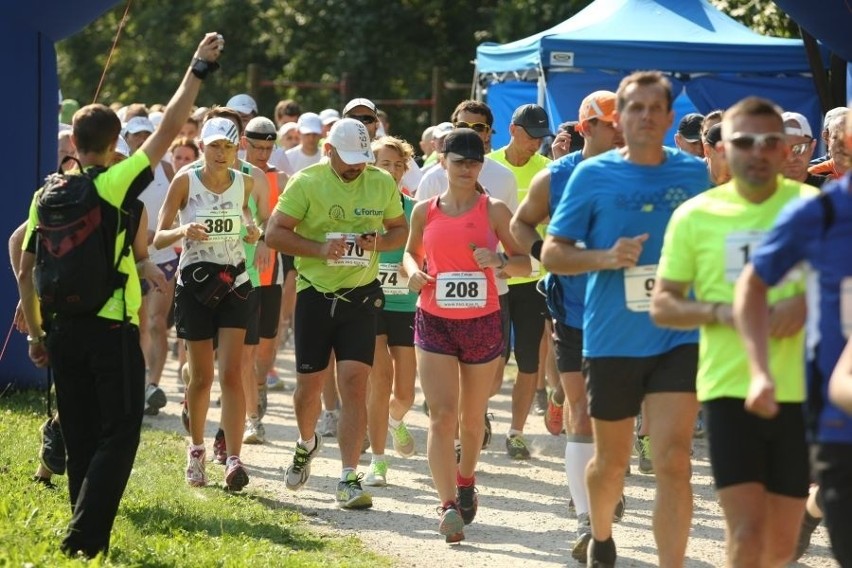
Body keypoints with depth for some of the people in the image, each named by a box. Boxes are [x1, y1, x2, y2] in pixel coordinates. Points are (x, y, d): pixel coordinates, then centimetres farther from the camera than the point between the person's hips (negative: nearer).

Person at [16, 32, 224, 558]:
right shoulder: (115, 184, -10)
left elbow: (26, 273, 6)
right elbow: (167, 132, -9)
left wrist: (36, 333, 15)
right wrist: (198, 71, -1)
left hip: (62, 330, 6)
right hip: (112, 330, -5)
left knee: (81, 438, 13)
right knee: (118, 434, -1)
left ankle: (89, 536, 16)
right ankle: (84, 536, -12)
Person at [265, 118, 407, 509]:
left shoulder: (382, 183, 2)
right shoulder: (306, 182, -8)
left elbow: (401, 228, 13)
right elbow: (275, 233, -8)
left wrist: (380, 242, -10)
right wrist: (321, 250, -21)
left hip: (361, 296, 1)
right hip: (315, 295, -1)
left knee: (354, 384, -10)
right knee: (309, 384, 8)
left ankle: (349, 479, -9)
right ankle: (307, 443, 41)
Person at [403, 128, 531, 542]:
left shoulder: (495, 211, -2)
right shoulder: (425, 212, 3)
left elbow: (525, 263, 1)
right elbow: (411, 252, 19)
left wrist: (498, 261, -20)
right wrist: (414, 271, -3)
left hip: (483, 322, 0)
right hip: (435, 321, 0)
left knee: (472, 418, 14)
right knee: (441, 415, -13)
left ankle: (465, 481, 41)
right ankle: (448, 504, -18)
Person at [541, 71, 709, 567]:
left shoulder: (696, 174, 3)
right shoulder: (593, 176, -2)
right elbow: (552, 253, -1)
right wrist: (606, 257, -18)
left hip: (679, 336, 0)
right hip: (612, 339, 0)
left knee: (673, 460, -14)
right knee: (612, 461, 15)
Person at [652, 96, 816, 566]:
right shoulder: (696, 215, 3)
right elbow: (661, 306, 5)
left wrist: (809, 302, -16)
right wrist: (722, 312, -13)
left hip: (798, 389, 1)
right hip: (729, 387, -1)